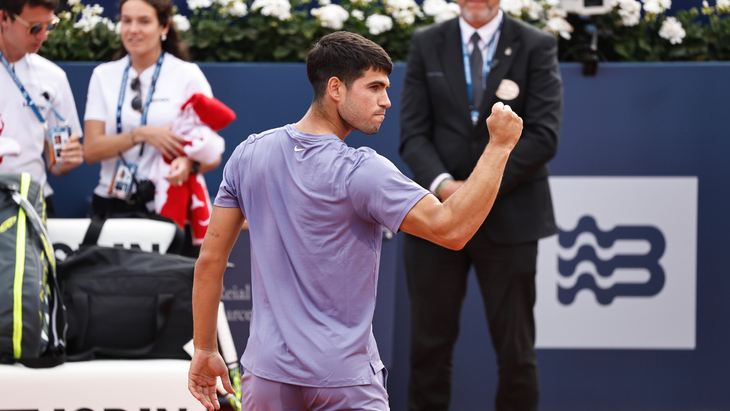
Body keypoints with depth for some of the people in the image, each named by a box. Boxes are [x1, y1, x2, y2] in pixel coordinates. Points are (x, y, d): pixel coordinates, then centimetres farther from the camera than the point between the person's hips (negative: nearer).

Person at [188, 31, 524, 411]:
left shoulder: (248, 154, 2)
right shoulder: (360, 172, -16)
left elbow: (210, 259, 5)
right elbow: (451, 229, -22)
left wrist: (204, 350, 14)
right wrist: (499, 146, -15)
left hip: (268, 372, 5)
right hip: (346, 380, -5)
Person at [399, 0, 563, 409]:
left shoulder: (537, 47, 1)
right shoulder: (426, 45, 8)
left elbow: (544, 136, -8)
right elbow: (414, 133, 2)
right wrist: (442, 184, -16)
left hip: (509, 217, -2)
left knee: (516, 351, 3)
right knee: (429, 344, 3)